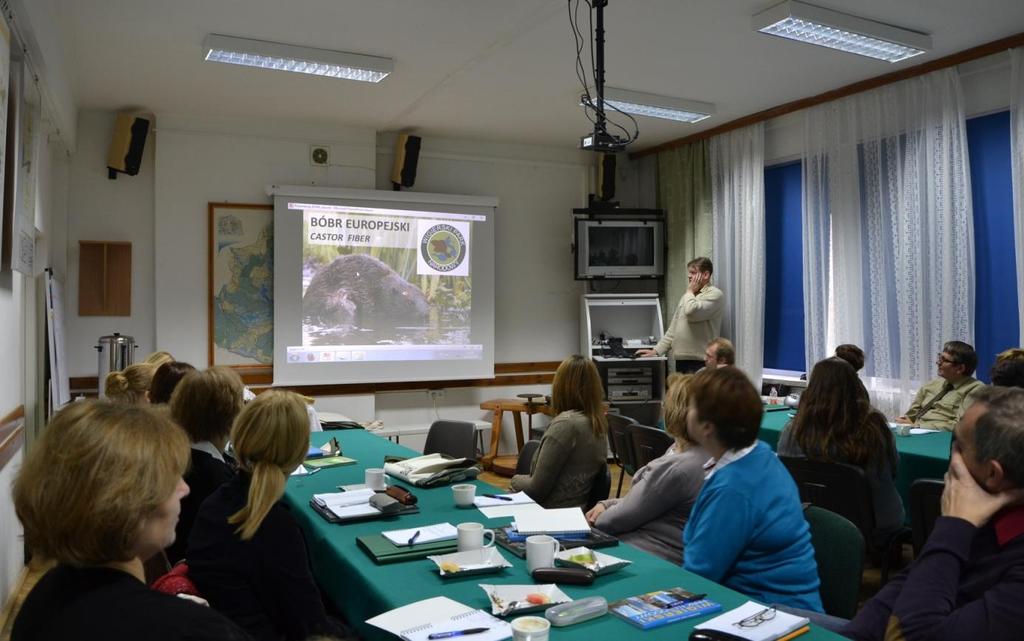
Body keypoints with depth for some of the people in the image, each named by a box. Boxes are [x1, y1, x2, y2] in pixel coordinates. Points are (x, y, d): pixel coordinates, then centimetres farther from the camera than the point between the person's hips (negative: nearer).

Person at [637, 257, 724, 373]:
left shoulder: (715, 294, -4)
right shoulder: (688, 296, 21)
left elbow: (692, 312, -22)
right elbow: (673, 329, 23)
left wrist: (690, 291, -3)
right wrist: (656, 350, 16)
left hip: (700, 362, -8)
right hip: (681, 360, 8)